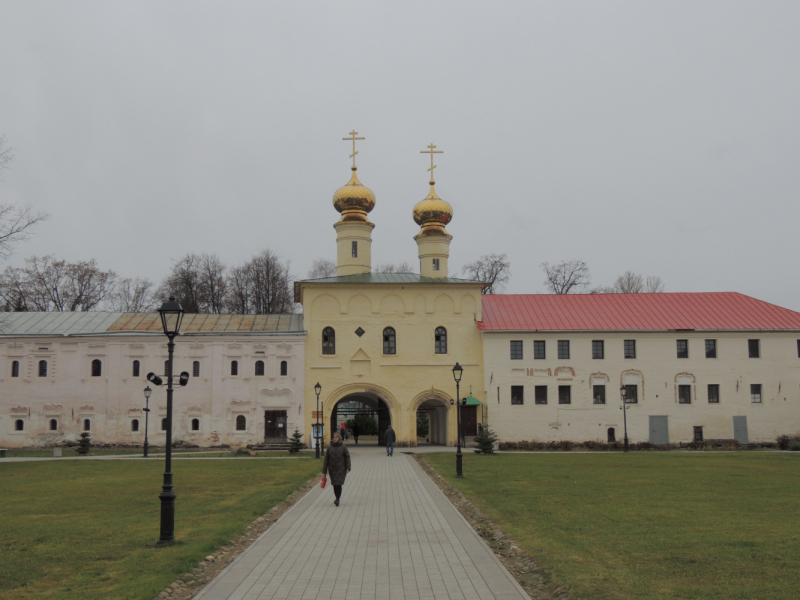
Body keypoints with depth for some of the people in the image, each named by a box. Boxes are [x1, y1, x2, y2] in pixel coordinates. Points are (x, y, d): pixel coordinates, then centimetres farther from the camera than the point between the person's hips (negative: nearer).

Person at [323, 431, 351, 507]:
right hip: (332, 469, 3)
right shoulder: (329, 448, 4)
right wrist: (324, 471, 3)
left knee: (339, 484, -11)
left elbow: (347, 458, -1)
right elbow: (326, 459, 5)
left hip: (341, 469, -3)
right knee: (334, 485, 8)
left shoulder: (343, 447, 0)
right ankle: (337, 499, 24)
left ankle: (337, 499, -10)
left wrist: (348, 468, -10)